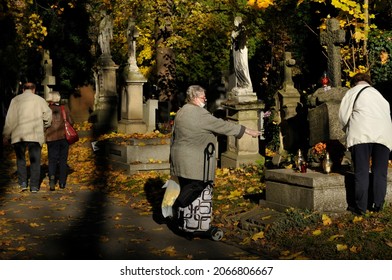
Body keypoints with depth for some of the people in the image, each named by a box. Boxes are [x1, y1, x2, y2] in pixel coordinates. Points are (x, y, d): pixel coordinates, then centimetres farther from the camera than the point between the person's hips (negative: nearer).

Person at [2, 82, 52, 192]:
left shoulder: (15, 100, 5)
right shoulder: (39, 100, 4)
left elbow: (9, 119, 4)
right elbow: (48, 116, 3)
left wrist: (6, 135, 11)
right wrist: (45, 126, 23)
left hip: (18, 135, 1)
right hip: (35, 134, -1)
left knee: (20, 159, 14)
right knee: (35, 160, 6)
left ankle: (22, 183, 7)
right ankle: (34, 185, 5)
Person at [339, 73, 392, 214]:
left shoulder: (353, 92, 14)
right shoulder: (379, 94, 29)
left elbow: (343, 116, 7)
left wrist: (348, 130, 25)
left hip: (362, 134, -4)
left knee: (361, 172, -4)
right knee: (380, 172, 8)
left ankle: (361, 206, -3)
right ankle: (377, 204, 8)